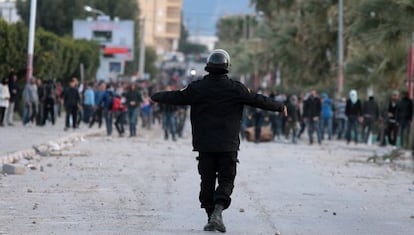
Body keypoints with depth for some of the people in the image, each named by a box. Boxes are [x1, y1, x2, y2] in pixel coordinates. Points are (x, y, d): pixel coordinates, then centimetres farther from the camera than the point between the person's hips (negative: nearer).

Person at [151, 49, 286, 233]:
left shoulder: (197, 88, -2)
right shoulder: (235, 89, -5)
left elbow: (176, 97, 8)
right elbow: (258, 101, 4)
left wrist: (155, 97, 27)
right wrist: (280, 107, 19)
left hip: (204, 145, 1)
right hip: (228, 145, -1)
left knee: (207, 181, 10)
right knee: (226, 180, 3)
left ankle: (211, 218, 10)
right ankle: (217, 212, -18)